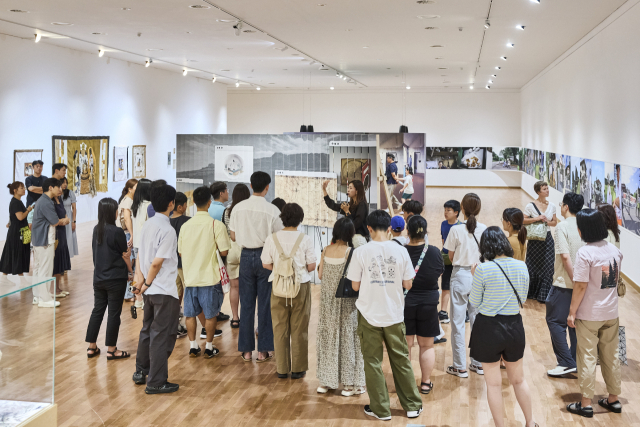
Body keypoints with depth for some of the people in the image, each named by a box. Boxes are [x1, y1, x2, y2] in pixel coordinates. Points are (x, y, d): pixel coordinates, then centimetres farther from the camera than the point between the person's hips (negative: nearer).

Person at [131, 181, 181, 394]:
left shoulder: (147, 225, 7)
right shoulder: (167, 230, -18)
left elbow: (140, 254, 6)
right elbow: (157, 263, -20)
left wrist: (140, 278, -1)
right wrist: (147, 283, -8)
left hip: (149, 291, 8)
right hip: (164, 292, -8)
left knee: (147, 330, 22)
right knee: (162, 336, 0)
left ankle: (141, 372, 34)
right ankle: (156, 382, 4)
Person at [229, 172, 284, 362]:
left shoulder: (238, 208, -3)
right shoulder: (272, 210, -12)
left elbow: (233, 237, 5)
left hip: (246, 255, 3)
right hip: (265, 256, -3)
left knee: (246, 303, 10)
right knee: (265, 304, 5)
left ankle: (246, 350, 14)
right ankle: (263, 351, 10)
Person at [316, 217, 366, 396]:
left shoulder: (326, 251, -2)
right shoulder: (350, 252, -17)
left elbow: (320, 275, 6)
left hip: (327, 301, 5)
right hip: (346, 302, -5)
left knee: (328, 337, 14)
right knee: (347, 339, 5)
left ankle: (326, 381, 22)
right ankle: (350, 384, 12)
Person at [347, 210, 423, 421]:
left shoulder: (361, 252, -11)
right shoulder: (400, 251, -6)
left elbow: (355, 285, -5)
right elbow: (407, 284, 0)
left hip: (369, 315, -2)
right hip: (394, 315, 2)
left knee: (373, 362, 9)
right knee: (401, 360, 14)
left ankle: (380, 409, 15)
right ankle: (412, 406, 23)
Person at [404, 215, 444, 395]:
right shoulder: (434, 252, -13)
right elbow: (440, 273, 4)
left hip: (404, 304, -1)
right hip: (428, 304, 1)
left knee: (405, 345, 10)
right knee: (427, 345, 14)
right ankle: (426, 383, 21)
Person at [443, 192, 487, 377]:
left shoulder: (456, 230, -11)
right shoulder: (484, 229, -3)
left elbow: (451, 256, -2)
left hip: (460, 276, -3)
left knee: (458, 322, 4)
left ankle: (460, 366, 7)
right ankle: (479, 363, 20)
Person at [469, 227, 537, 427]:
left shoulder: (483, 269, -16)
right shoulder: (521, 266, -3)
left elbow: (474, 302, -5)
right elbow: (522, 298, 9)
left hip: (488, 328, -4)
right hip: (514, 325, 4)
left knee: (494, 384, 8)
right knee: (518, 379, 22)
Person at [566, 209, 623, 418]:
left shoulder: (585, 252, -19)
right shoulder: (615, 250, 2)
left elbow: (581, 286, -18)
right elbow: (616, 280, 12)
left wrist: (572, 312, -11)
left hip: (589, 315, -6)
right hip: (611, 314, 6)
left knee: (587, 357, 3)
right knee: (611, 357, 16)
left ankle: (585, 403, 8)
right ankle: (613, 399, 26)